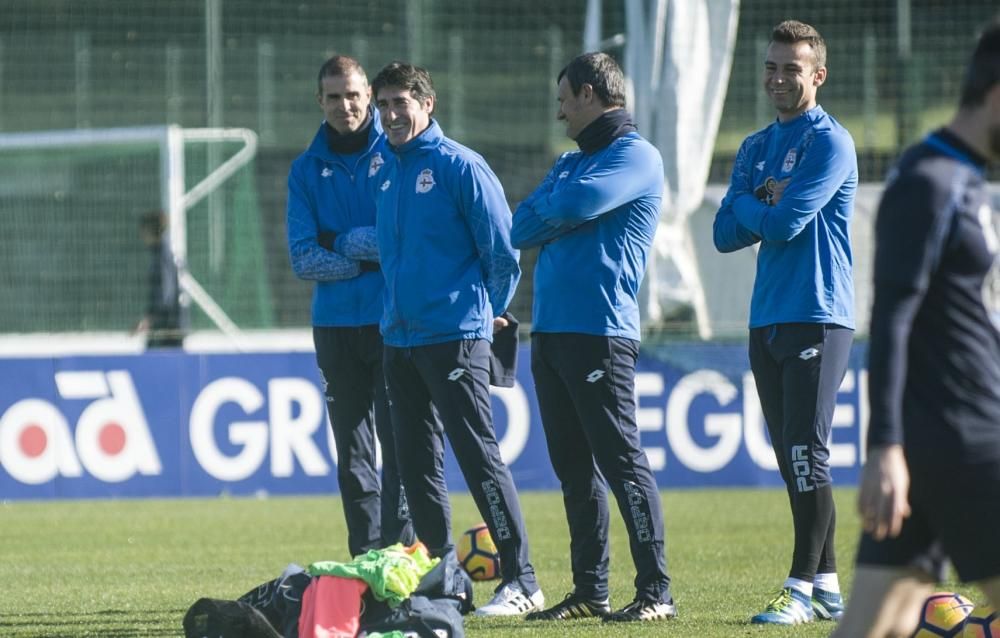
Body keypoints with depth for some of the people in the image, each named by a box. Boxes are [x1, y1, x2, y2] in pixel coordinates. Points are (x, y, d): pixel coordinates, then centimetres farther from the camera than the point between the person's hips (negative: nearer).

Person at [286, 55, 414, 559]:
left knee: (400, 442, -8)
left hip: (396, 322, -4)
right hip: (336, 324, 4)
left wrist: (339, 243, -7)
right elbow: (304, 259, 0)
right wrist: (370, 256, -10)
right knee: (353, 454, 6)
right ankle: (366, 559, 10)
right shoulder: (307, 170, 9)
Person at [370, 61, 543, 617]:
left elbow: (502, 248, -8)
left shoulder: (459, 166, -9)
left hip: (455, 336, -8)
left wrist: (491, 310, 2)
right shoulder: (388, 172, 11)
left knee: (479, 455, -10)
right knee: (417, 464, 10)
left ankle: (521, 581, -9)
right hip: (400, 337, 8)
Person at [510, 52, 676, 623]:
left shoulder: (636, 156, -5)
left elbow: (576, 205, -19)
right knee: (574, 469, 10)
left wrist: (547, 212, 2)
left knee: (623, 463, -9)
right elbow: (521, 230, 12)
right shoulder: (571, 162, 22)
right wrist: (560, 215, -6)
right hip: (550, 333, 9)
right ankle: (590, 591, 15)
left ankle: (656, 592, -9)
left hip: (600, 333, -9)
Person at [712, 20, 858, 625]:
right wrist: (765, 204, -6)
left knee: (806, 451, -11)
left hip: (817, 319, -8)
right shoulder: (756, 149, 17)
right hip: (768, 320, 8)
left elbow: (783, 223, -16)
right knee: (792, 460, 8)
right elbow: (727, 234, 11)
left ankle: (803, 588, -11)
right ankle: (827, 585, 14)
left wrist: (750, 206, 3)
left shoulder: (830, 143, -7)